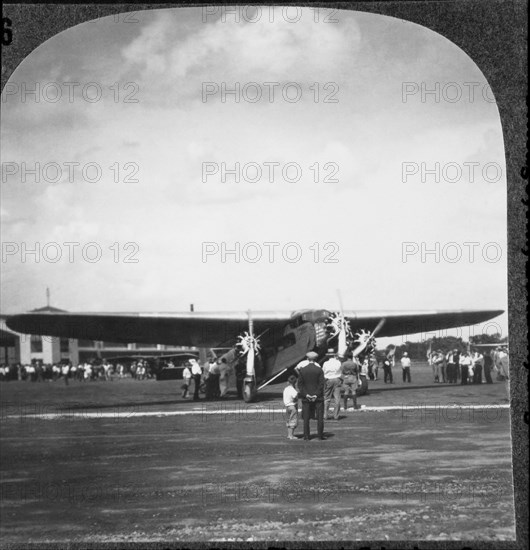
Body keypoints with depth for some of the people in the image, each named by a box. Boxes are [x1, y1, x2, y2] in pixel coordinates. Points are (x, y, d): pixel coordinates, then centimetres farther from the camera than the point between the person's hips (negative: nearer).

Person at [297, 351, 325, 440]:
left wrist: (305, 394, -4)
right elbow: (321, 384, -9)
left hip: (306, 397, 1)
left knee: (306, 418, 6)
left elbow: (300, 384, -2)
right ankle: (320, 435, 3)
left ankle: (306, 436, 5)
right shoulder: (319, 370, -5)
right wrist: (316, 395, -6)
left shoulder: (302, 370, 0)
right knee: (319, 417, 5)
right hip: (318, 397, -1)